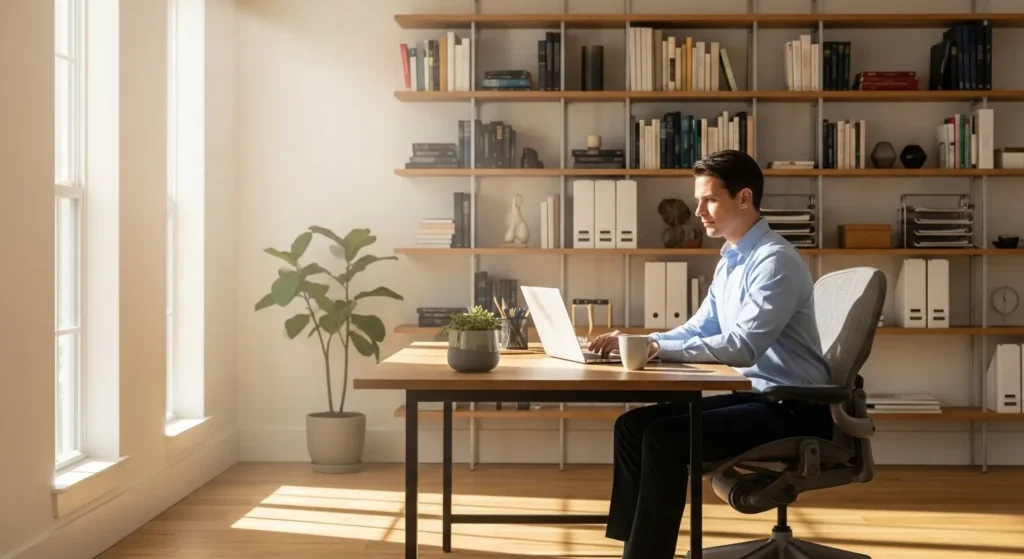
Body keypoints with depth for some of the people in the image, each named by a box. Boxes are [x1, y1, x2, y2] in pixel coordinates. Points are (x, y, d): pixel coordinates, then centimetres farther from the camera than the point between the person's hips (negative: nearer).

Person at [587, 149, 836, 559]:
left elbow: (743, 347, -27)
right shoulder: (730, 262, 12)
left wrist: (658, 348, -26)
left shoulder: (775, 260, -17)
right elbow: (698, 331, 15)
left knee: (665, 437, -23)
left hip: (792, 410, -9)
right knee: (633, 425, 0)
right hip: (755, 396, 9)